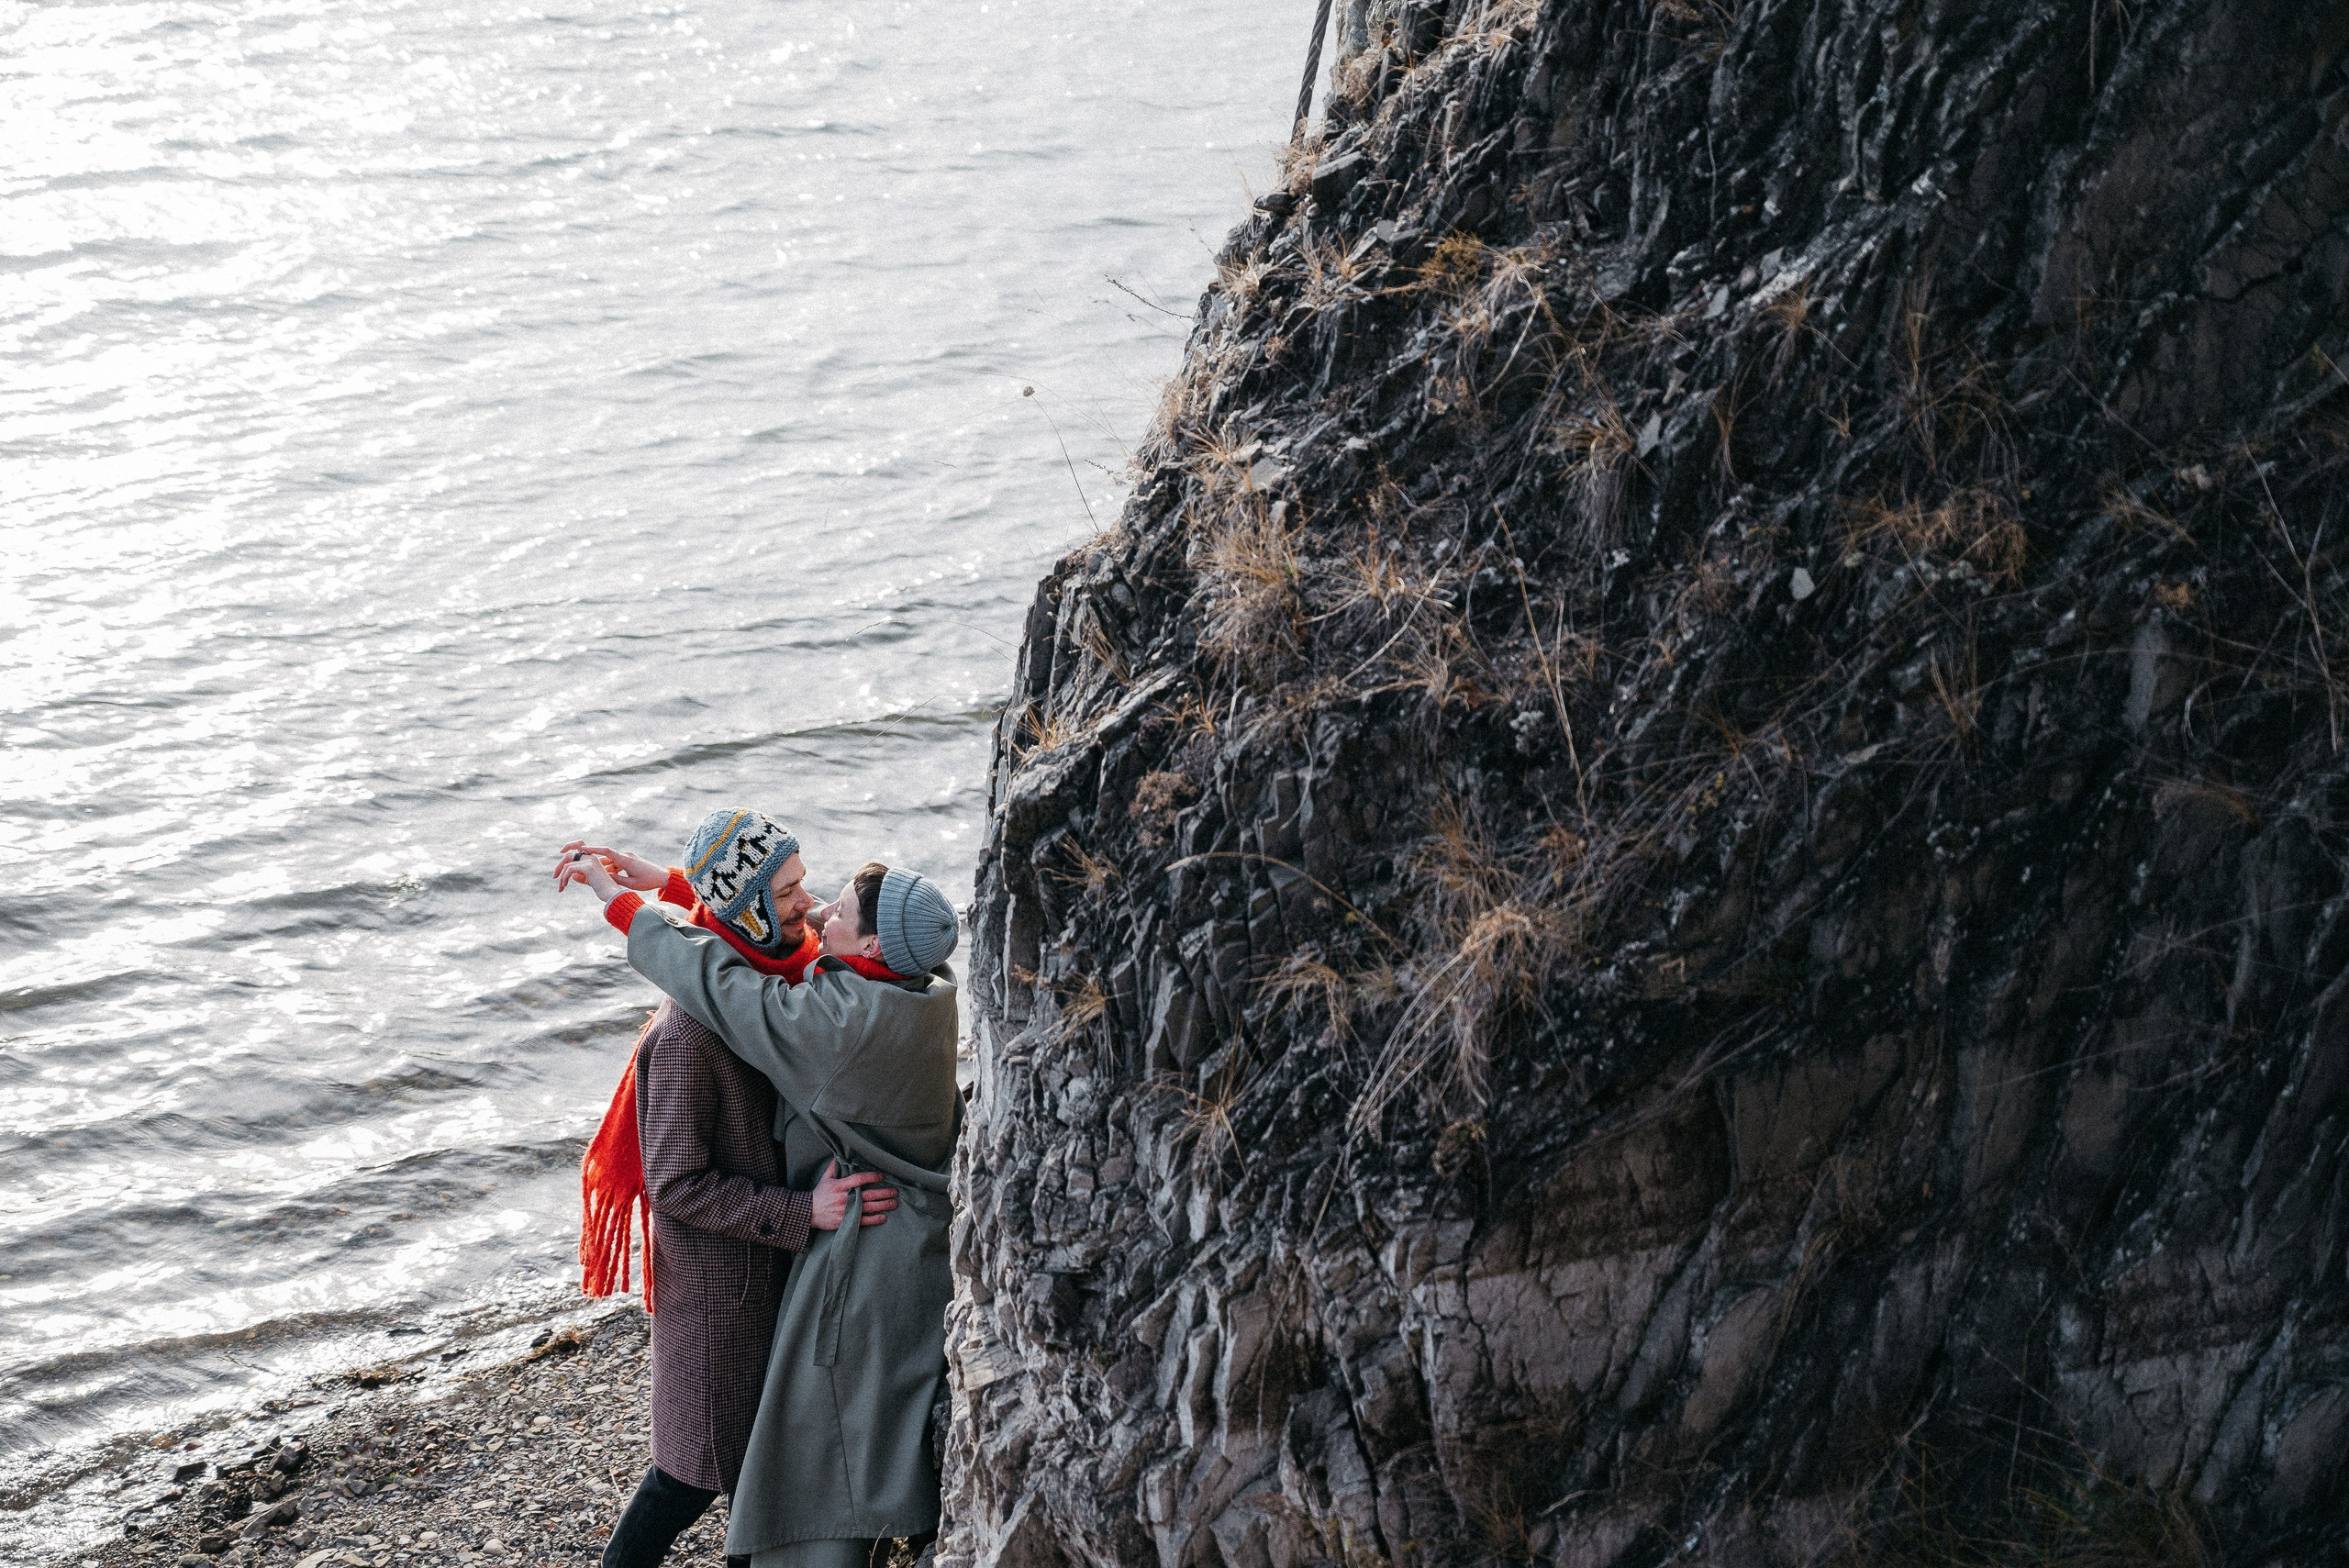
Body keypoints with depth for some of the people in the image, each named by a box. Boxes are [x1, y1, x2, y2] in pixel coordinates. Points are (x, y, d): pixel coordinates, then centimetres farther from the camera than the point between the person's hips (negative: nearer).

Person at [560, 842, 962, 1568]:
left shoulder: (838, 1021, -27)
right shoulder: (927, 991, -4)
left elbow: (717, 980, -17)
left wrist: (617, 897, -4)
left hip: (863, 1257, -8)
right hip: (932, 1250, 8)